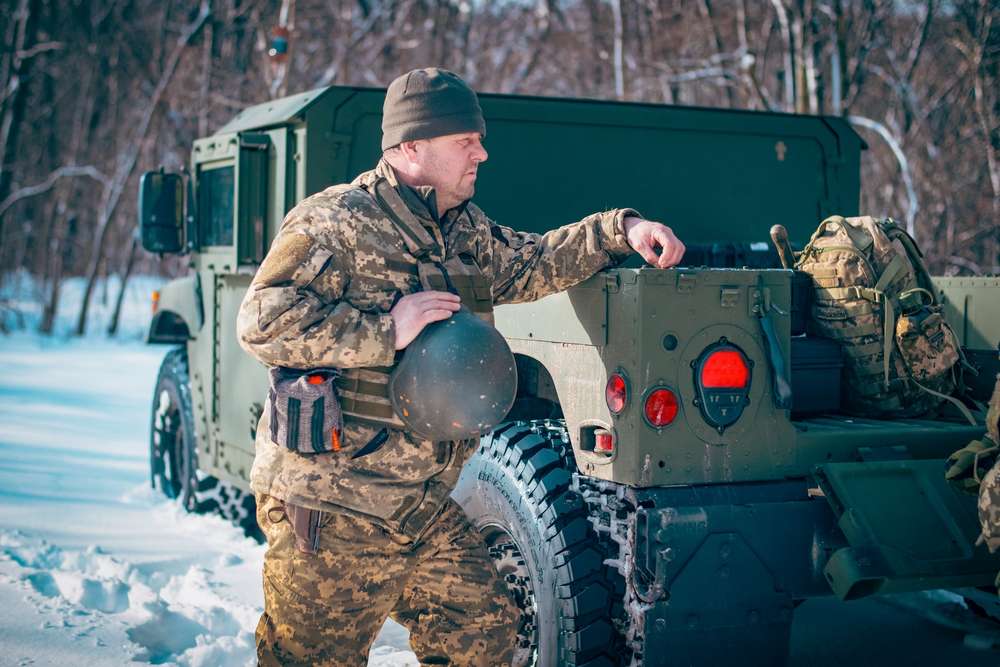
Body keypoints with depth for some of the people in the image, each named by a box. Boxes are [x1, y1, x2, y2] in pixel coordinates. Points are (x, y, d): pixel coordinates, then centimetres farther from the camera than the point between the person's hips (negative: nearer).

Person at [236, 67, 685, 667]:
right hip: (333, 511, -8)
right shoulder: (334, 223, -13)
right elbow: (262, 322, -21)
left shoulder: (464, 231, 13)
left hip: (429, 510, 8)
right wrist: (385, 331, -25)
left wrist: (619, 230, 6)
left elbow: (528, 263, 20)